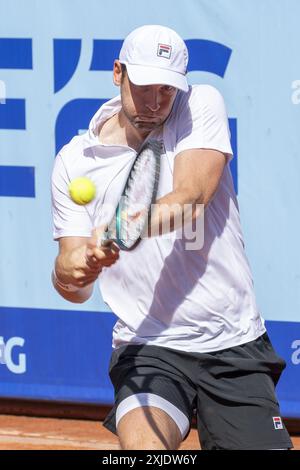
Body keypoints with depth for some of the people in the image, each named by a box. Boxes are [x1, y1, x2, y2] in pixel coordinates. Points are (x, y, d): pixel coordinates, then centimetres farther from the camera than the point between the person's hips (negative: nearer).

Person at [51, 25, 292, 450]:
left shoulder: (201, 107, 0)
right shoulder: (75, 161, 1)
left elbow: (190, 199, -18)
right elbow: (76, 287, 0)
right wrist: (70, 271, -25)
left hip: (236, 346, 1)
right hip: (148, 349, -1)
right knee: (142, 443, -28)